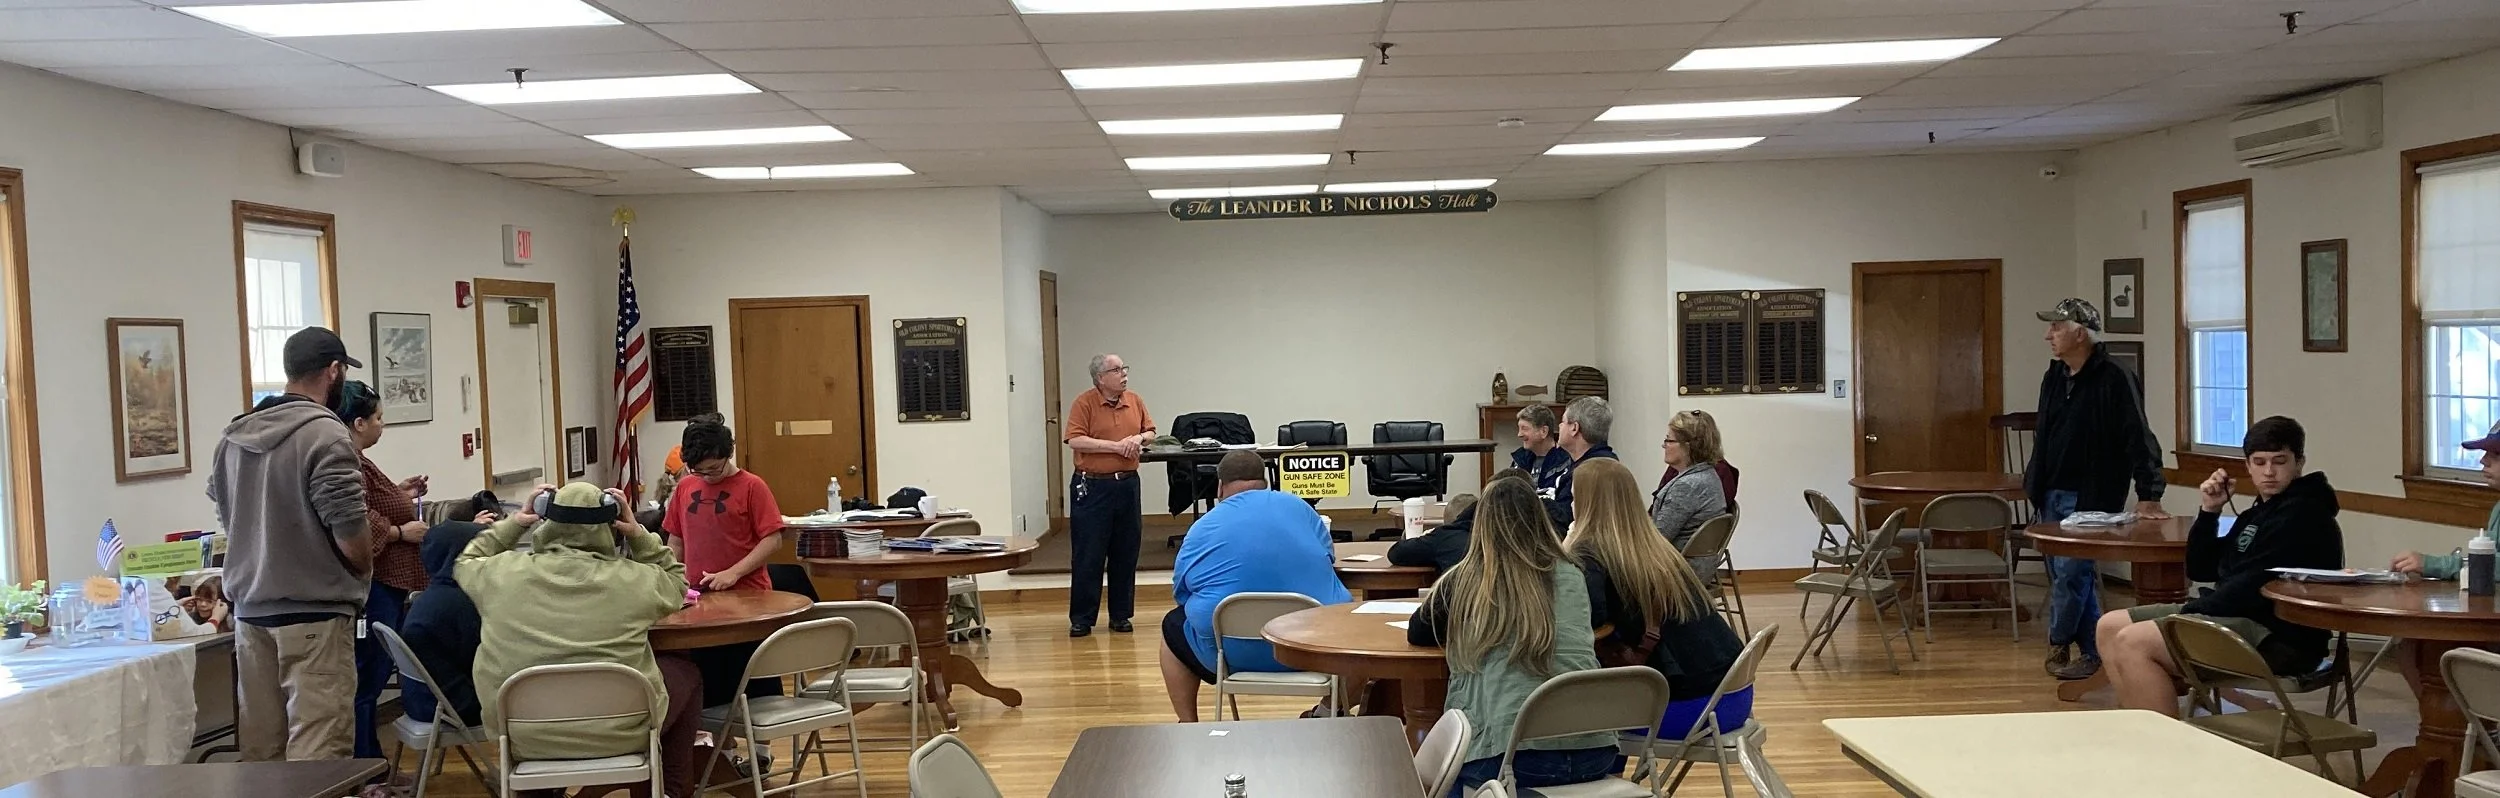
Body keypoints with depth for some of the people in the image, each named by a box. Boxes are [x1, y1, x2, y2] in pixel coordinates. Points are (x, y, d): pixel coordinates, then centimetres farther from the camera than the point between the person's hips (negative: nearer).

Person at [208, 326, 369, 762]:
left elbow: (228, 522, 16)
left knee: (261, 750, 12)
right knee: (317, 757, -6)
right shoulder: (324, 434, -14)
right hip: (315, 614, -7)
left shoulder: (233, 438, 9)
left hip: (250, 611, 7)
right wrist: (364, 570, 3)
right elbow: (352, 541, -16)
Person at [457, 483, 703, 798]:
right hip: (617, 736, -2)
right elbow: (677, 584, 12)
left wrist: (513, 524, 14)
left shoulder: (503, 573, -7)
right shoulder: (633, 579, -12)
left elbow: (464, 564, 18)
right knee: (685, 673, 26)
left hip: (525, 739, 2)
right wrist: (638, 534, 6)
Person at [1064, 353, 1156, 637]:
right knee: (1088, 556, 0)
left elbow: (1150, 433, 16)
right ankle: (1081, 619, 7)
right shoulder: (1084, 403, -7)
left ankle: (1121, 615, 18)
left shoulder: (1135, 401, 9)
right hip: (1091, 487, -5)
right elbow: (1075, 440, -16)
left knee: (1126, 554, 8)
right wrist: (1115, 446, -17)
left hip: (1127, 484, 5)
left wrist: (1139, 438, -7)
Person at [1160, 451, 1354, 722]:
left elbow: (1182, 595, 13)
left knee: (1174, 625, 27)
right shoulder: (1297, 506, 9)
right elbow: (1330, 556, 22)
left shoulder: (1202, 528, 5)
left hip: (1234, 654, -1)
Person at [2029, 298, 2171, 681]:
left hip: (2091, 498, -8)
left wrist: (2148, 497, -19)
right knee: (2065, 575, 11)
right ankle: (2091, 651, 20)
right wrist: (2034, 482, 14)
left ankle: (2059, 643, 9)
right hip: (2053, 496, 8)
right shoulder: (2054, 377, 11)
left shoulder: (2115, 381, -13)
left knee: (2071, 573, -8)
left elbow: (2140, 441, -16)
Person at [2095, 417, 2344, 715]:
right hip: (2238, 615, 10)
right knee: (2111, 627, 5)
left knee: (2133, 643, -23)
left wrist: (2197, 609, -10)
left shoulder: (2303, 514, -11)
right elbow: (2200, 570, 19)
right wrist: (2209, 512, 7)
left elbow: (2255, 585, -20)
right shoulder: (2259, 513, 19)